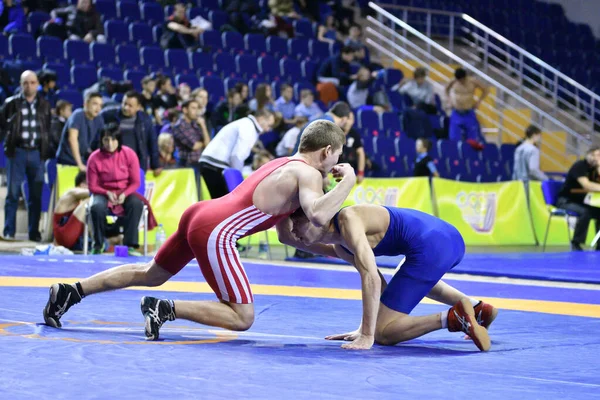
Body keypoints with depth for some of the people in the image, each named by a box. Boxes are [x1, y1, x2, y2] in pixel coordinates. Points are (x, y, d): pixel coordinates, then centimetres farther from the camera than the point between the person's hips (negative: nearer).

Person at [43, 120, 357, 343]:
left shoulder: (281, 163, 20)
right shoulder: (308, 174, -6)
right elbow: (318, 215, -26)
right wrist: (348, 181, -13)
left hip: (198, 213, 9)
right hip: (216, 234, -9)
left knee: (149, 274, 29)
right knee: (243, 318, -3)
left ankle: (69, 292, 25)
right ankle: (165, 309, -10)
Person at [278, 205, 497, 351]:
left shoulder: (347, 219, -8)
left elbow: (371, 278, -17)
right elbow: (378, 284, 25)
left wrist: (367, 336, -17)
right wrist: (365, 329, 21)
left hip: (430, 249, -10)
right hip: (450, 238, 10)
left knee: (382, 332, -4)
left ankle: (453, 318, -17)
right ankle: (477, 307, 27)